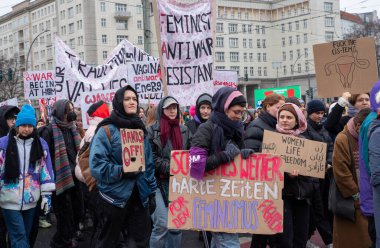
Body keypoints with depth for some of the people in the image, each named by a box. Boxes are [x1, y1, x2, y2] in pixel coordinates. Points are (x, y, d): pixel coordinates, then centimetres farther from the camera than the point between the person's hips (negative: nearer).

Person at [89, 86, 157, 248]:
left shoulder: (140, 130, 11)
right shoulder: (107, 130, -8)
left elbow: (149, 164, 13)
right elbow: (96, 164, -17)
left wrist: (151, 192, 10)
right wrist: (121, 171, -25)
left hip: (139, 196, 5)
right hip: (114, 196, -5)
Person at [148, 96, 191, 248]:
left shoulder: (184, 131, 12)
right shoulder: (152, 131, -2)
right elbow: (150, 157, -9)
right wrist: (170, 168, -17)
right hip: (159, 181, -4)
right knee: (162, 224, -12)